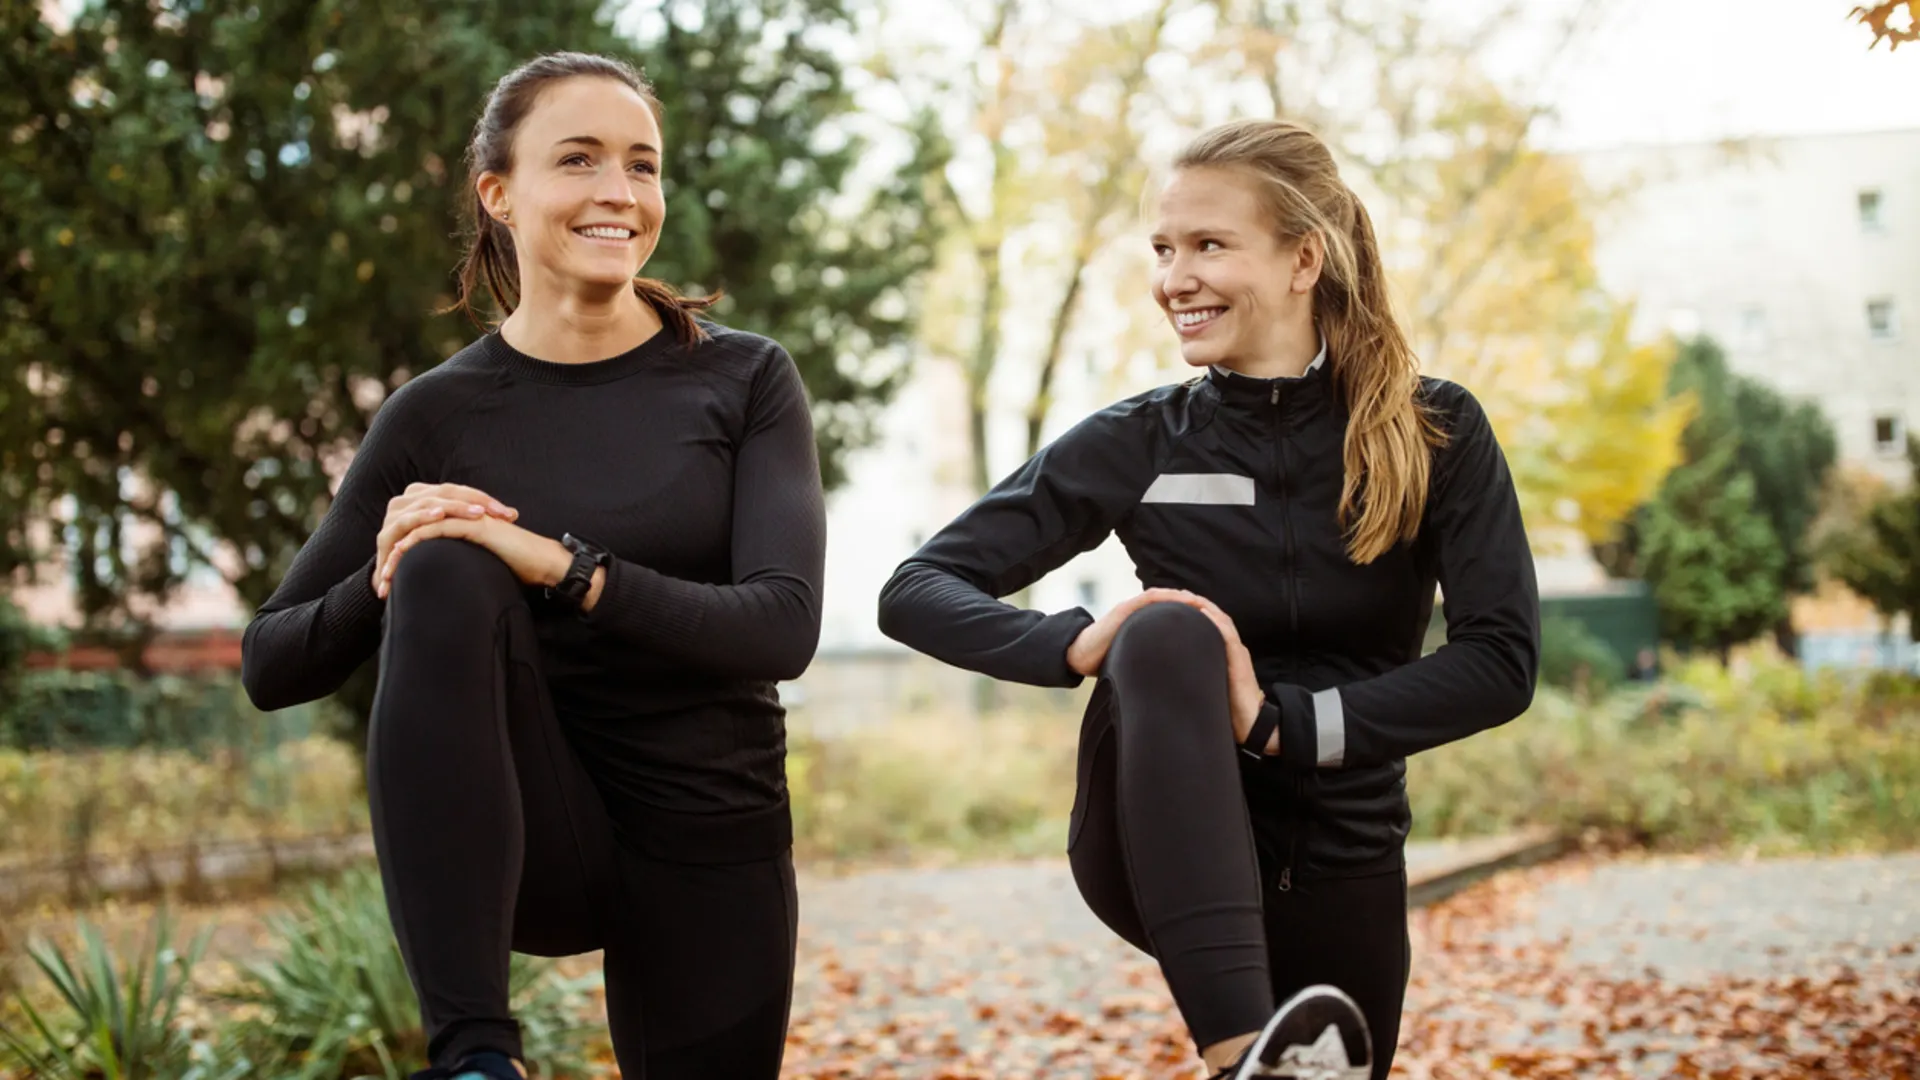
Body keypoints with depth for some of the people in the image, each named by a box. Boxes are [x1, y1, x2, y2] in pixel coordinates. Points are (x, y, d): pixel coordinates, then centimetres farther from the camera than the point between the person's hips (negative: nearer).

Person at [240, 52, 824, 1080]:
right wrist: (387, 578, -22)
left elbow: (784, 627, -16)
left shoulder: (746, 380, -3)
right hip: (521, 841, -1)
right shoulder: (438, 415, -3)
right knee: (448, 575, -28)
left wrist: (562, 567, -28)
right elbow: (271, 667, -1)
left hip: (709, 849, 2)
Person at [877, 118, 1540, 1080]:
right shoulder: (1140, 443, -4)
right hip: (1163, 852, -2)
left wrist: (1283, 722, -23)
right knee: (1168, 637, -31)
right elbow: (915, 593, -8)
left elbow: (1501, 663, -14)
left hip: (1340, 863, 2)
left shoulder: (1436, 434, -5)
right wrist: (1078, 644, -26)